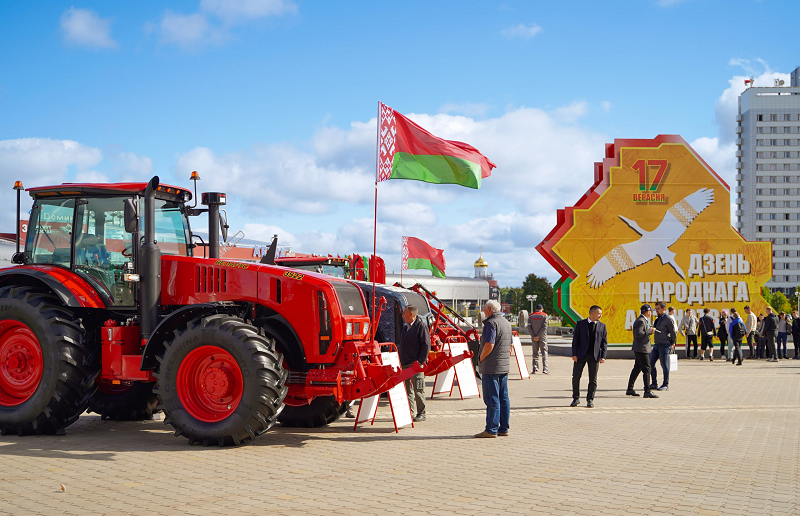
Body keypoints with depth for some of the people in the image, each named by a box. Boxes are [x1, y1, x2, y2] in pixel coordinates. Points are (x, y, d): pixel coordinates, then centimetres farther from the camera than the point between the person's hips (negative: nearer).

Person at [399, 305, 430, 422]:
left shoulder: (421, 326, -7)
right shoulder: (405, 328, 19)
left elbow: (426, 345, -11)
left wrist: (420, 361, -16)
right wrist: (401, 362, 15)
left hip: (416, 364, -8)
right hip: (405, 364, 8)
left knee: (418, 390, -5)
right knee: (407, 389, 8)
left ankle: (421, 413, 1)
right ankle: (410, 412, 14)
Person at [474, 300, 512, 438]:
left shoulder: (491, 323, -14)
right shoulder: (506, 323, 16)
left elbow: (489, 345, -23)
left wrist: (481, 358, -10)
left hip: (491, 367, -9)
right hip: (504, 367, 9)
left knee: (492, 399, -7)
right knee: (503, 398, 11)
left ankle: (491, 429, -7)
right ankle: (503, 428, 15)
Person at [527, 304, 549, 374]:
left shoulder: (531, 316, 6)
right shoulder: (544, 316, -1)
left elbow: (529, 327, -3)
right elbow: (544, 327, -11)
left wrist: (533, 336, -7)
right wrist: (538, 336, -11)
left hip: (534, 337, 3)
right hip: (542, 337, -2)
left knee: (535, 353, 9)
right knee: (544, 351, -1)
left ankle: (534, 369, 5)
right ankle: (544, 368, -12)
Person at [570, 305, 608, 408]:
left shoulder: (602, 326, 8)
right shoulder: (580, 324, 3)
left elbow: (604, 342, 7)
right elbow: (575, 339, 2)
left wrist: (603, 356, -3)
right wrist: (574, 354, -5)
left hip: (595, 356, 1)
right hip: (581, 355, -1)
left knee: (593, 379, 3)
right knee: (576, 377, 1)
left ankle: (590, 400, 15)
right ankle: (576, 398, 16)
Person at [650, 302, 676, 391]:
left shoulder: (668, 319, -11)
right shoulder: (658, 319, 14)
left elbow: (673, 332, -9)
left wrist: (672, 343, 0)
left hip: (664, 345, -8)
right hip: (657, 345, 9)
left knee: (664, 365, -2)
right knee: (651, 363, 5)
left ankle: (666, 385, 8)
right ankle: (654, 384, 12)